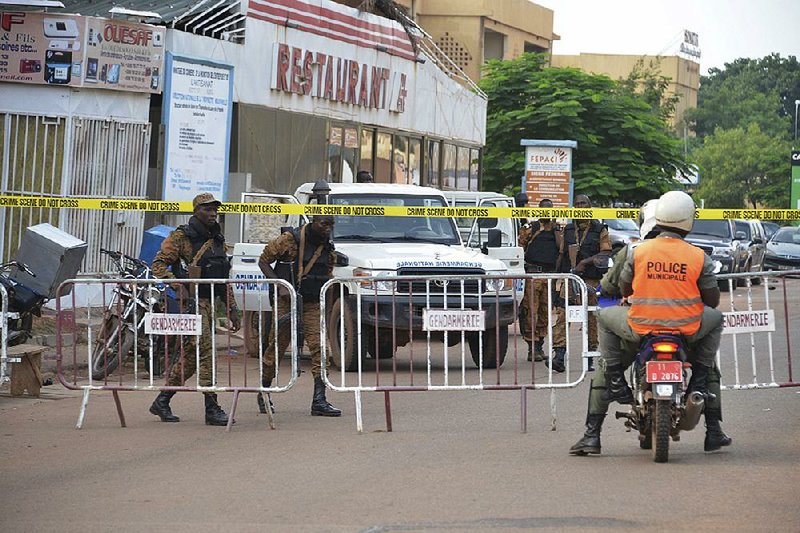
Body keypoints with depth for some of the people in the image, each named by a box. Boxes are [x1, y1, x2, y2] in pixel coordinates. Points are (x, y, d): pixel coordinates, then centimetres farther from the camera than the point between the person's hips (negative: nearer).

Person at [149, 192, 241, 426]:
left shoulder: (217, 239, 19)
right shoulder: (182, 237, -4)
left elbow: (224, 279, 23)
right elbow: (158, 264, -8)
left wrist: (232, 309, 18)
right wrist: (178, 285, -21)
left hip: (209, 303, 8)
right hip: (192, 302, -8)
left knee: (190, 357, 11)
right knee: (206, 354, -14)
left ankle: (162, 402, 21)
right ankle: (212, 409, -12)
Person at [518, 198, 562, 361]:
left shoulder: (556, 229, 16)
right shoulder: (530, 228, 6)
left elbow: (561, 246, 4)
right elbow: (521, 247, 3)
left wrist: (555, 227, 2)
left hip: (551, 274, 4)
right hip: (533, 273, -4)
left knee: (545, 311, 7)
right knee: (531, 311, -10)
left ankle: (539, 345, 15)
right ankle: (532, 347, -11)